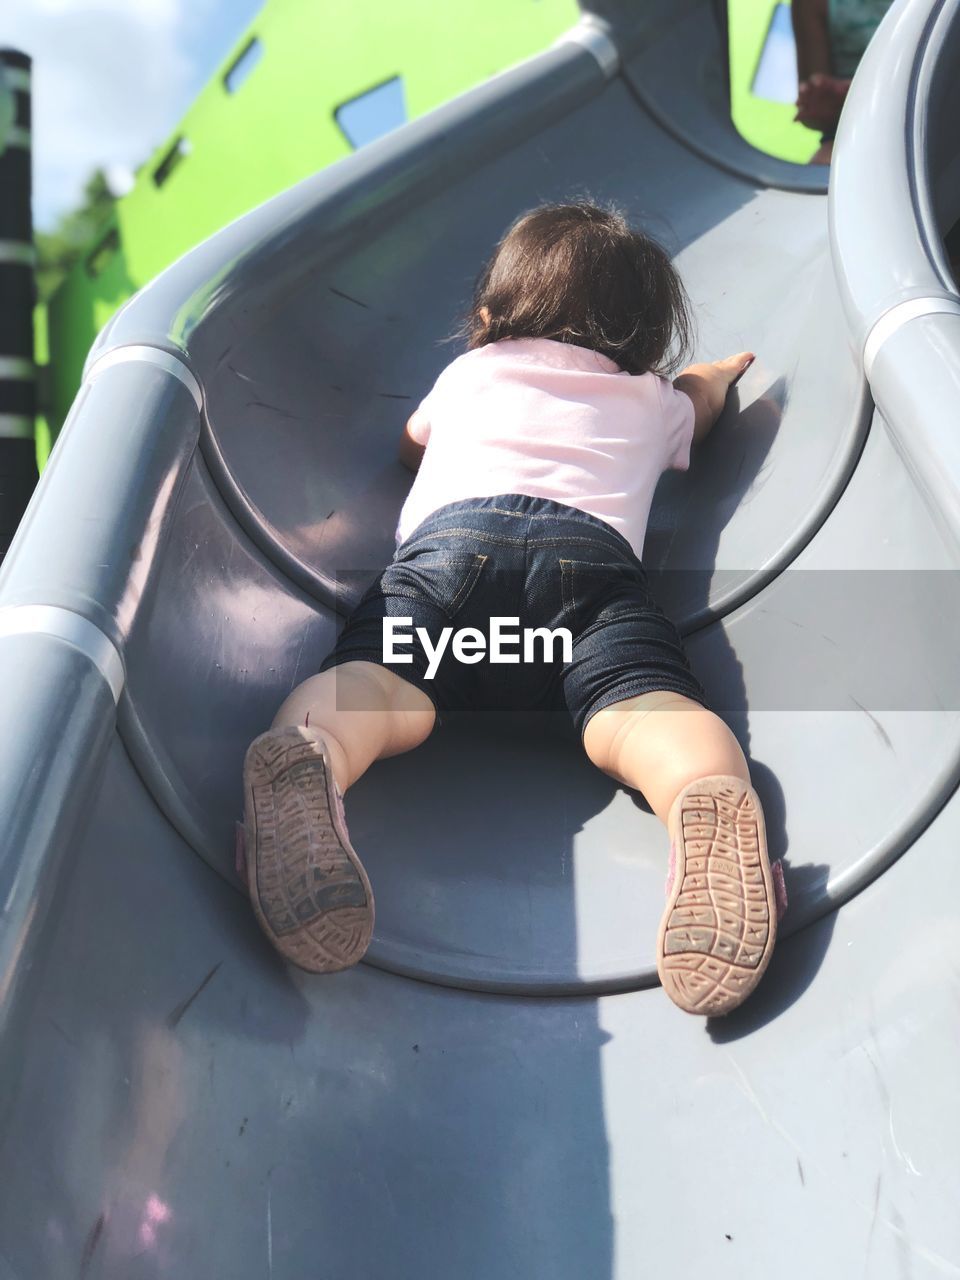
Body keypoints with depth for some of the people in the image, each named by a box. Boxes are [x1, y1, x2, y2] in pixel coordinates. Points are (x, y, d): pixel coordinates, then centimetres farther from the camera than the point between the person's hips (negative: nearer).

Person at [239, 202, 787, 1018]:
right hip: (595, 547, 0)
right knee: (642, 709, -19)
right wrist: (714, 376, 87)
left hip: (452, 534, 0)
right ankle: (710, 798, -51)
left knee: (378, 683, -21)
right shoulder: (653, 400, 39)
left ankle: (305, 754, -53)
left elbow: (411, 448, 61)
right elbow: (695, 407, 64)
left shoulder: (470, 373, 40)